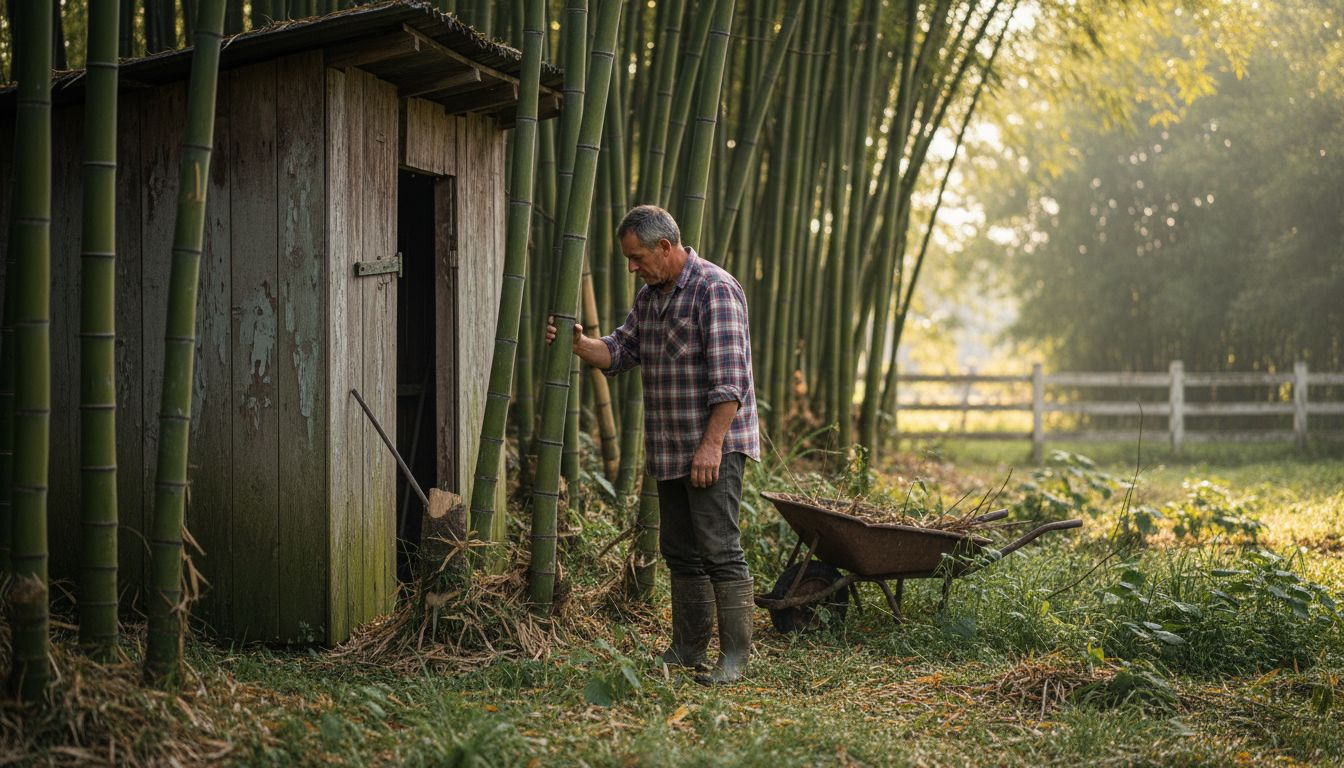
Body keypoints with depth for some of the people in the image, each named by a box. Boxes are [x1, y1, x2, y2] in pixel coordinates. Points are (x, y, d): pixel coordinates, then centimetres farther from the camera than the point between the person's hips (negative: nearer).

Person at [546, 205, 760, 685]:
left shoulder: (715, 290, -14)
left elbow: (728, 378, -20)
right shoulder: (650, 295, 15)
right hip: (669, 449, 9)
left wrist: (711, 445, -23)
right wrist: (578, 344, -5)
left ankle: (734, 657, -7)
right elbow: (619, 352, 14)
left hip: (714, 446, -9)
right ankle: (687, 650, 19)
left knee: (719, 550, -10)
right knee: (680, 552, 12)